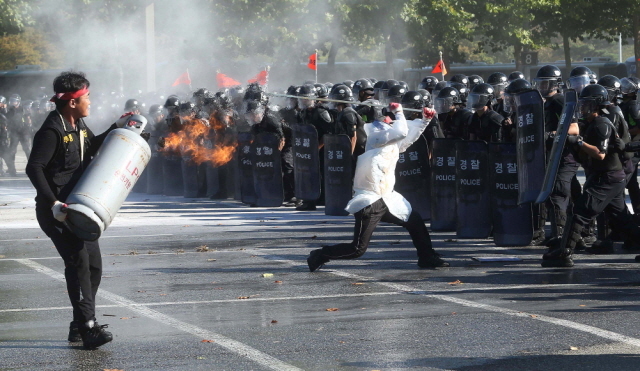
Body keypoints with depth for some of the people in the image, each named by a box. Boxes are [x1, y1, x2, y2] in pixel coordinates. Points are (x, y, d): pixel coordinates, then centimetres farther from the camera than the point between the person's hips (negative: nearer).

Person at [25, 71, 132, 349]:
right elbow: (34, 168, -25)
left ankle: (80, 327, 19)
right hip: (56, 210, -9)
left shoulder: (78, 125, 10)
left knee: (93, 264, 9)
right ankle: (88, 327, -19)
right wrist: (52, 203, -33)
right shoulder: (52, 130, -18)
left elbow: (93, 146, 31)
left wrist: (117, 127, 19)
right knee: (78, 262, -17)